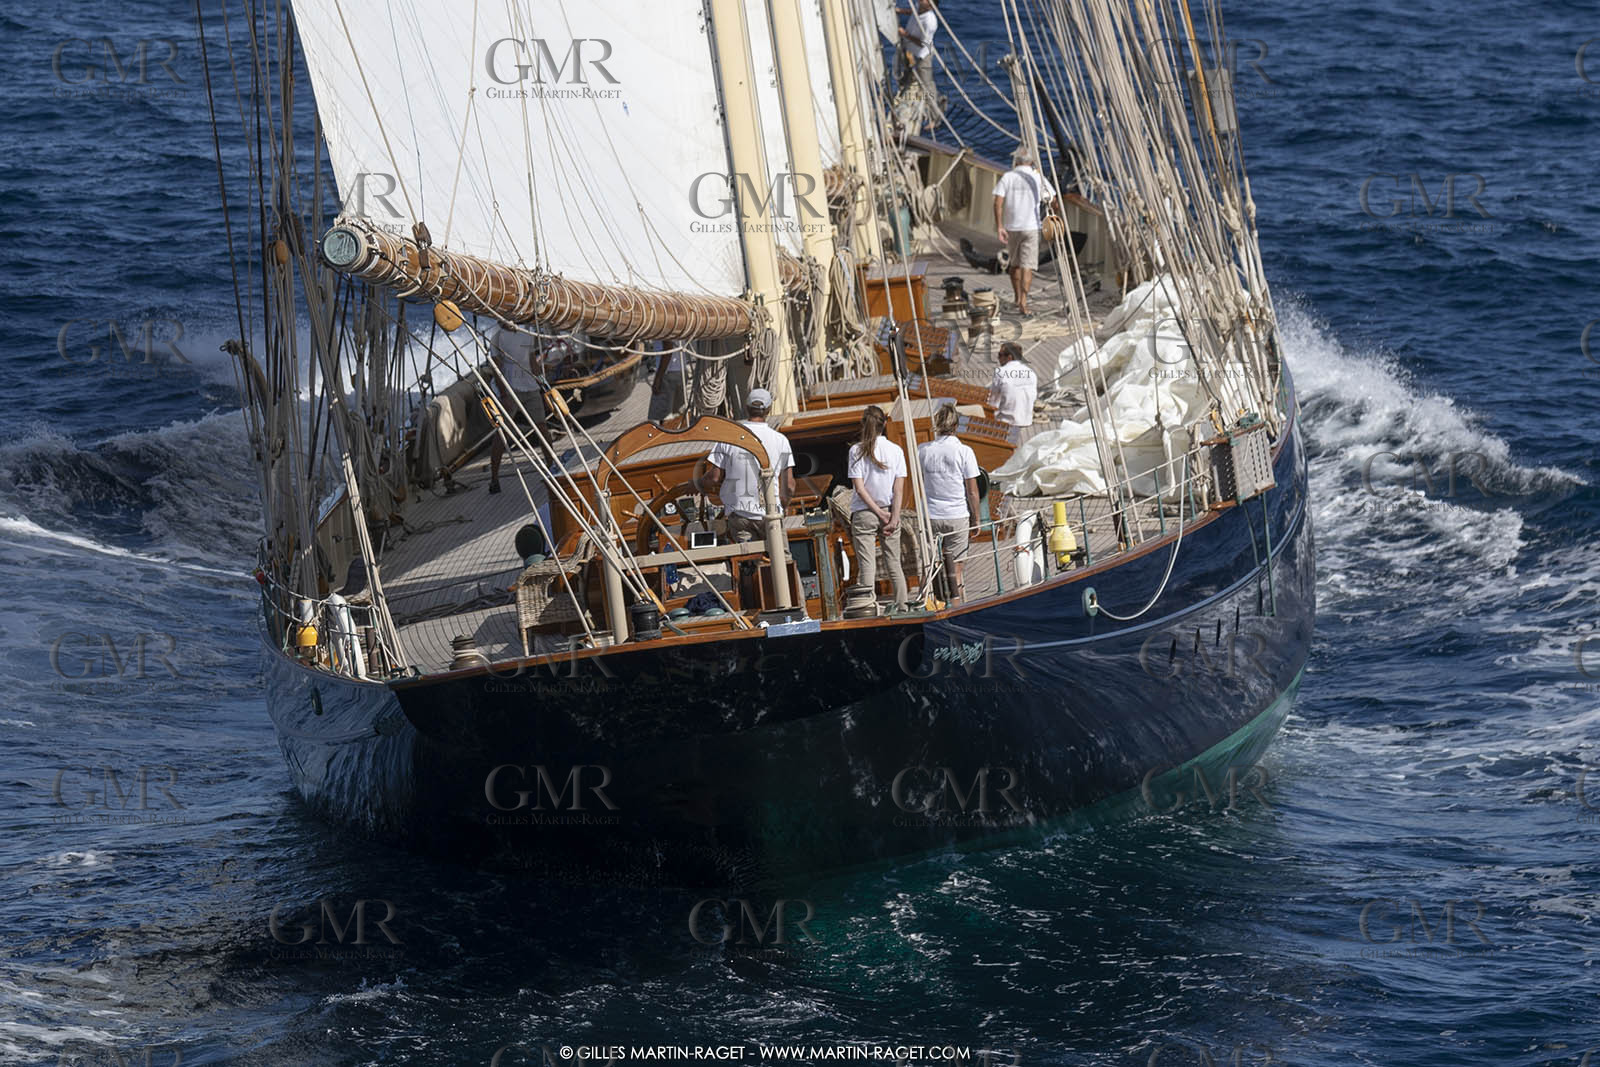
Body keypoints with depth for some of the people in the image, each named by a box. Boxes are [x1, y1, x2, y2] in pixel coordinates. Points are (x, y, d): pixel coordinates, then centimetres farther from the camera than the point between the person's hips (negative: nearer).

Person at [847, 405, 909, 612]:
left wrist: (880, 514, -8)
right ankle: (902, 606, 13)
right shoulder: (895, 450, -2)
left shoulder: (857, 451, -7)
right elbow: (899, 489, -6)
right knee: (894, 563, 11)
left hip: (864, 514, -2)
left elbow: (859, 488, -11)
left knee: (866, 566, -3)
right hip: (889, 511, 2)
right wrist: (893, 519, -6)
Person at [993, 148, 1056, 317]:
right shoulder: (1038, 178, -1)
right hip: (1031, 227, -2)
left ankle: (1017, 299, 30)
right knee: (1027, 266, -5)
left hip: (1011, 226, 2)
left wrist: (999, 226, -10)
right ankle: (1023, 304, -17)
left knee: (1014, 263, 20)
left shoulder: (1007, 177, 0)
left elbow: (998, 202, -10)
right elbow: (1052, 198, 7)